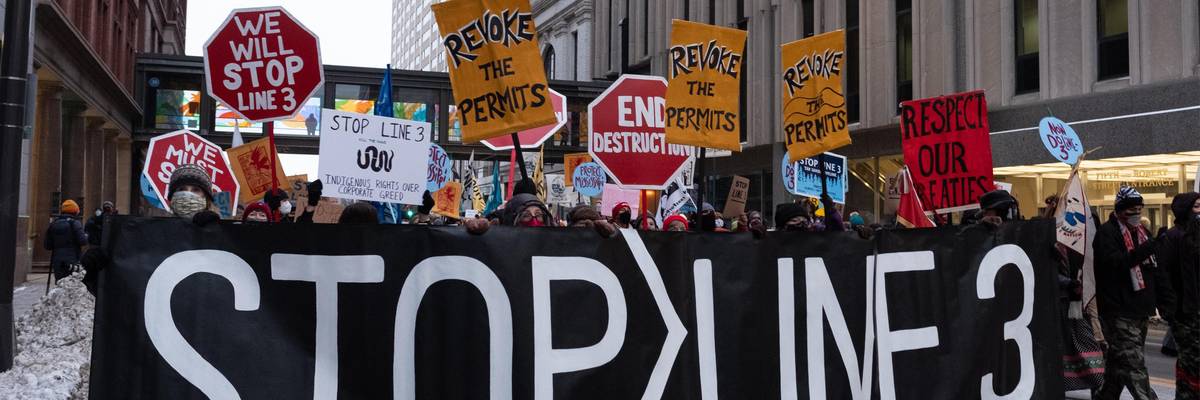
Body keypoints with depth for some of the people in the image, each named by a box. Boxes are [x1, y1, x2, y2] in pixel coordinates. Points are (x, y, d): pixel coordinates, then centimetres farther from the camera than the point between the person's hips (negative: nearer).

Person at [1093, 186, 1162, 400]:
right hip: (1119, 308, -8)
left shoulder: (1142, 231, 17)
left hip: (1140, 308, 9)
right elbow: (1113, 262, -23)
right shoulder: (1107, 232, -9)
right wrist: (1144, 250, -33)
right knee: (1133, 360, -10)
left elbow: (1152, 264, 25)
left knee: (1119, 357, 16)